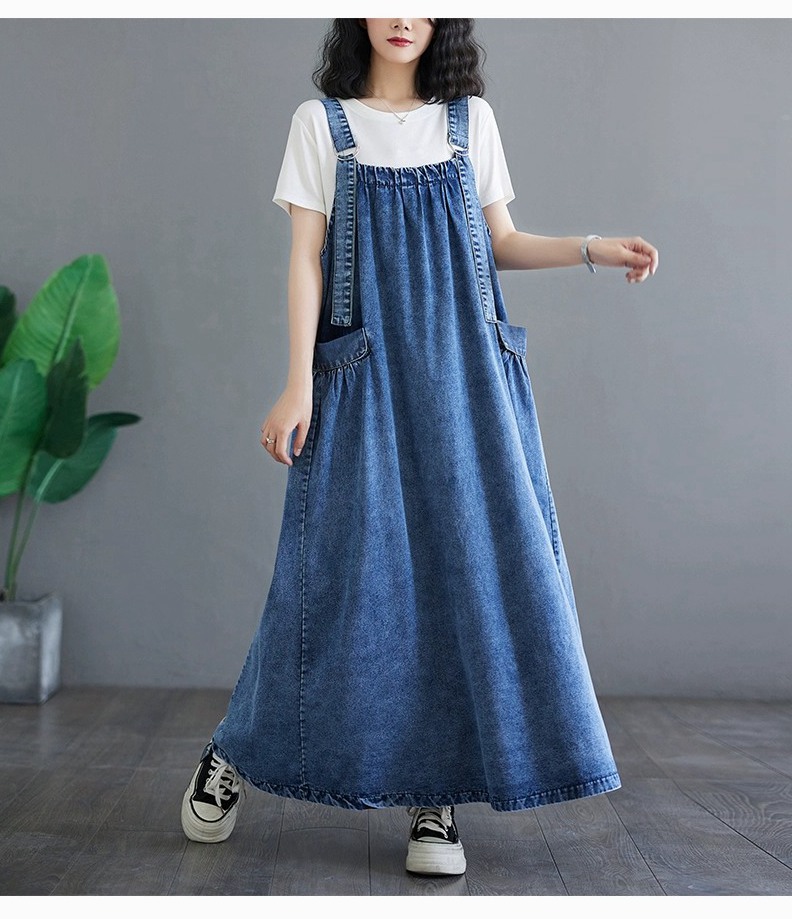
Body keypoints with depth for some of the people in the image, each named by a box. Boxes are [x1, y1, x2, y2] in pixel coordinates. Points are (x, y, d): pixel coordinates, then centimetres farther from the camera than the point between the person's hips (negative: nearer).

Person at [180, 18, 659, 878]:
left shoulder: (472, 120, 13)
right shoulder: (322, 122, 7)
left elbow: (500, 242, 14)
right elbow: (305, 257, 1)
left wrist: (593, 250, -2)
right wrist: (298, 382, -7)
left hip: (464, 371, 3)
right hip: (362, 372, -2)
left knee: (467, 564, -3)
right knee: (345, 563, -5)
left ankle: (436, 793, 7)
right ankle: (236, 753, 16)